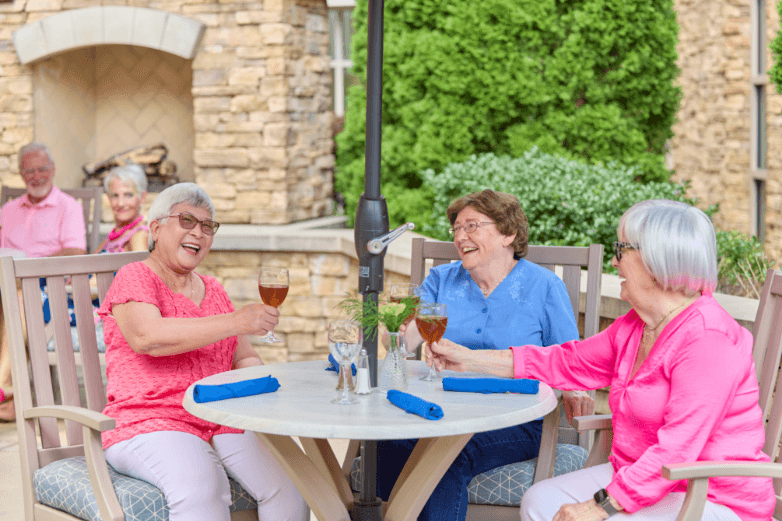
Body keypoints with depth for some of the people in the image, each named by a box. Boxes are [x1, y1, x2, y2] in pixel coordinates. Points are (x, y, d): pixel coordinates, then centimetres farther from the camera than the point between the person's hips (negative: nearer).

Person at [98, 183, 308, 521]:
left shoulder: (213, 291, 22)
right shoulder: (135, 278, 1)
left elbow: (245, 358, 24)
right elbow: (147, 336, -19)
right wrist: (236, 322, -24)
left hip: (222, 423, 6)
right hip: (149, 425, -6)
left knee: (289, 486, -20)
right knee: (201, 488, -36)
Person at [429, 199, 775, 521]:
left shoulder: (707, 338, -22)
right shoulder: (633, 328, 8)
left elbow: (677, 447, -28)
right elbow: (566, 362, 17)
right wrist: (469, 359, 15)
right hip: (638, 478, 9)